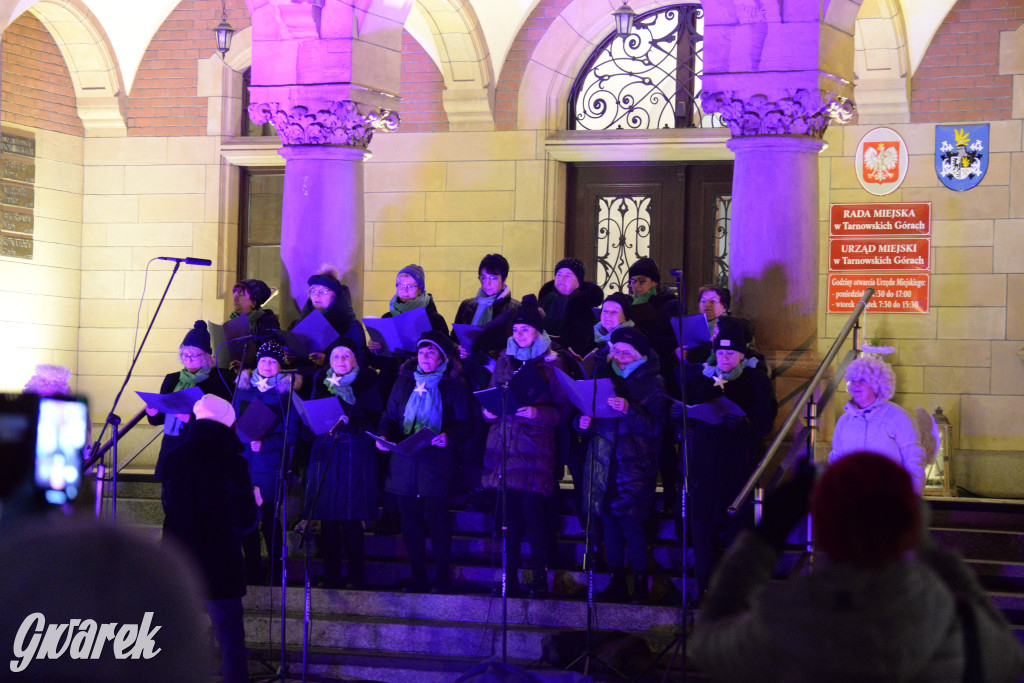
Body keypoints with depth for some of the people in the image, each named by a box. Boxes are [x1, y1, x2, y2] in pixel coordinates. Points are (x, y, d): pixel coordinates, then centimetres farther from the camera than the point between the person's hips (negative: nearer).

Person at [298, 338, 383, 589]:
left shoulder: (366, 382, 1)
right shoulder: (322, 381, 14)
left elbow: (374, 417, -5)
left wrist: (349, 420, -19)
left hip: (355, 455, -4)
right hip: (325, 454, 4)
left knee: (351, 519, -6)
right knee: (328, 518, 2)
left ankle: (356, 576, 2)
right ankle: (330, 575, 9)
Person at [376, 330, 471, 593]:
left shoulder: (455, 385, 4)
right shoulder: (404, 382, 16)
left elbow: (465, 423, 0)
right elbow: (389, 416, 18)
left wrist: (449, 437, -20)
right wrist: (384, 435, -2)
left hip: (437, 460, -4)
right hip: (405, 460, 4)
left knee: (436, 516, -9)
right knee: (409, 518, 3)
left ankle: (443, 578, 0)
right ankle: (417, 577, 12)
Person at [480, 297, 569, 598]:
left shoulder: (551, 363, 0)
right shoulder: (505, 360, 15)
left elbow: (564, 409, -2)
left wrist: (537, 412, -18)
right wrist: (488, 410, 0)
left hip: (535, 445, -4)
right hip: (504, 445, 4)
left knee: (533, 511, -8)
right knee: (511, 512, 4)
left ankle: (540, 578, 0)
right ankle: (511, 580, 8)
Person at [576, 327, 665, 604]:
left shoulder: (652, 382, -1)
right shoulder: (604, 375, 12)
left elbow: (655, 427, -11)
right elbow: (588, 410, 16)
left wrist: (629, 410, -26)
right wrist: (584, 422, -6)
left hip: (635, 464, -4)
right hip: (604, 461, 4)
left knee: (631, 521, -9)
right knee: (609, 521, 4)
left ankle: (640, 585, 0)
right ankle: (617, 583, 13)